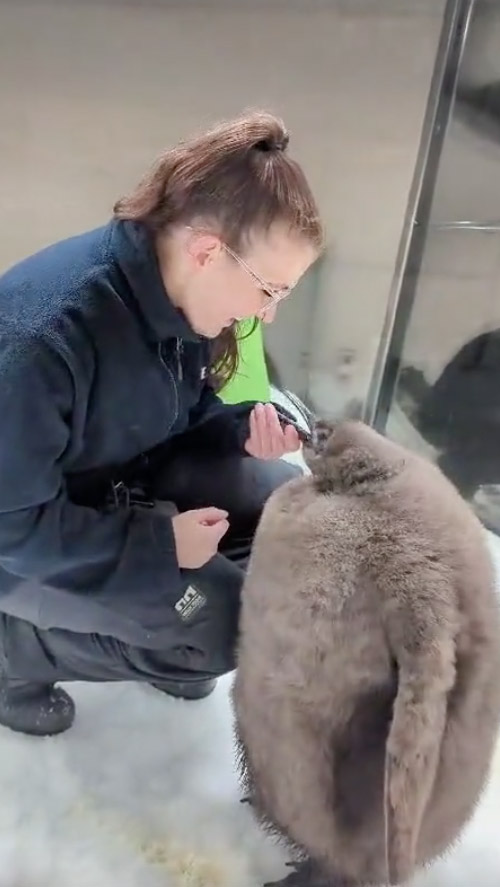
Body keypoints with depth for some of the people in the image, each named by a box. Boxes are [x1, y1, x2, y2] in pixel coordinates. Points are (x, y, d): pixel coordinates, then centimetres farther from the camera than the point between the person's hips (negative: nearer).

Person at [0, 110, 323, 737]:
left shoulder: (182, 299, -12)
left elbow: (183, 416, 4)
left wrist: (243, 428, -17)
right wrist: (158, 541, -24)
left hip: (128, 479, 7)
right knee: (222, 627, -18)